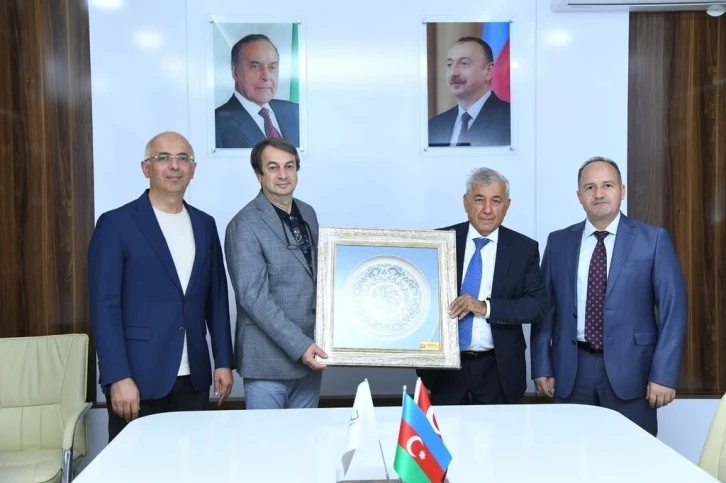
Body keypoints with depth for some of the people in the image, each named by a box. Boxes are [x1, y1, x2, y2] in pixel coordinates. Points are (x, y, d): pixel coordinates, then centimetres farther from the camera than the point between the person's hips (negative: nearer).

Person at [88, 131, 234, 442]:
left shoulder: (204, 225, 10)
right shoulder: (116, 224, -5)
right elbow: (105, 305, -10)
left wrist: (223, 361, 9)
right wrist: (118, 377, -15)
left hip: (193, 376, 4)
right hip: (138, 377, -4)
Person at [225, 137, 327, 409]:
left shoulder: (308, 214, 8)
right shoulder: (245, 226, -13)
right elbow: (254, 298, -18)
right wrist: (299, 346, -21)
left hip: (309, 353, 6)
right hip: (269, 358, -6)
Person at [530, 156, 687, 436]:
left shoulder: (654, 239, -1)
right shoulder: (559, 242, 6)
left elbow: (672, 308, -4)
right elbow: (545, 307, 7)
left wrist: (664, 374, -10)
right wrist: (542, 366, 3)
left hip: (629, 369, -2)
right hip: (572, 370, 2)